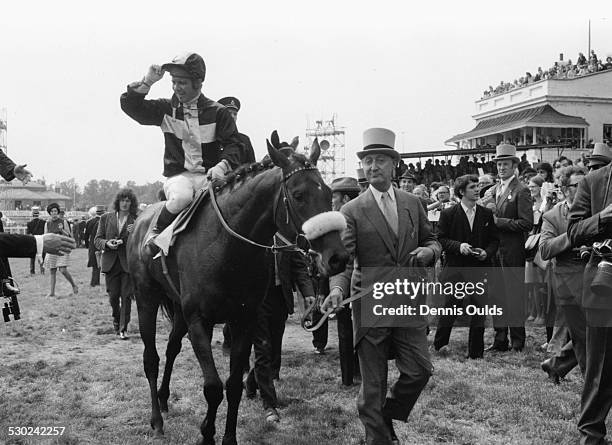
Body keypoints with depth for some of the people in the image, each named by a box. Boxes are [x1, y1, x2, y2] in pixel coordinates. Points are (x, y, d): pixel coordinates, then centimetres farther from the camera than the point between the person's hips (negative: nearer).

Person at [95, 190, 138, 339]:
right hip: (111, 263, 2)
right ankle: (116, 319, 32)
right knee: (113, 296, 5)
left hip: (128, 262, -2)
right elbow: (97, 240, 8)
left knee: (126, 296, -4)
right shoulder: (106, 218, 8)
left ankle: (123, 328, 3)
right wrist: (107, 243, -12)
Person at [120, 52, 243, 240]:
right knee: (181, 197, -35)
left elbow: (233, 144, -1)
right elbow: (130, 105, 4)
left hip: (209, 175, 0)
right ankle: (157, 231, -7)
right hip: (178, 175, 0)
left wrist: (223, 165, -20)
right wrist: (147, 82, -7)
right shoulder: (166, 109, 8)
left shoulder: (218, 112, 4)